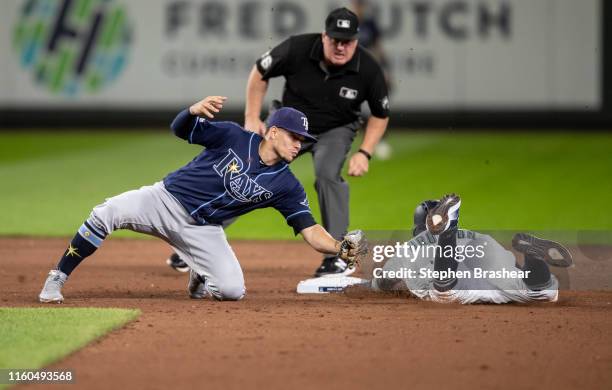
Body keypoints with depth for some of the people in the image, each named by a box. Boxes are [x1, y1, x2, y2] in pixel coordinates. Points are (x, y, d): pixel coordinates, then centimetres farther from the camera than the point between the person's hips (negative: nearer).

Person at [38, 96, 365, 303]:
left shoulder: (286, 186, -3)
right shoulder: (233, 137, -9)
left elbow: (311, 232, -7)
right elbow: (179, 128, -12)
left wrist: (340, 248, -26)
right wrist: (197, 110, -35)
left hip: (203, 231, 2)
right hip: (167, 200, -2)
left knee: (232, 290, -19)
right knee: (107, 213, -28)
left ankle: (201, 280, 19)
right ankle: (56, 280, -13)